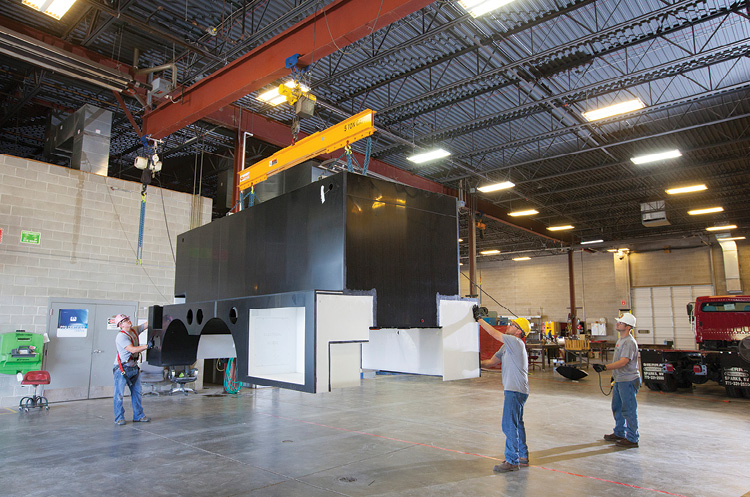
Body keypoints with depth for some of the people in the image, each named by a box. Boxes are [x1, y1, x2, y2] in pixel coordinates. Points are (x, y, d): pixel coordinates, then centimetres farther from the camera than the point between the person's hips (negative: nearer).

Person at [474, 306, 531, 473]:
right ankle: (522, 457, 30)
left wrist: (479, 319, -10)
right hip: (513, 390, 11)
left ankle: (512, 461, 2)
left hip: (516, 391, -11)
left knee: (509, 425, -6)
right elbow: (492, 361, 17)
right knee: (517, 423, 18)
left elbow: (494, 333, -16)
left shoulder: (516, 342, -15)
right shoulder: (507, 346, 15)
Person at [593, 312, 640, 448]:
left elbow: (623, 362, -28)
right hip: (619, 380, 10)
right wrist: (615, 375, 24)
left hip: (628, 381, -10)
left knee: (629, 409, -1)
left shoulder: (629, 342, -20)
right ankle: (619, 433, 32)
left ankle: (632, 439, 10)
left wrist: (605, 367, -34)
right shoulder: (621, 339, 12)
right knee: (617, 407, 19)